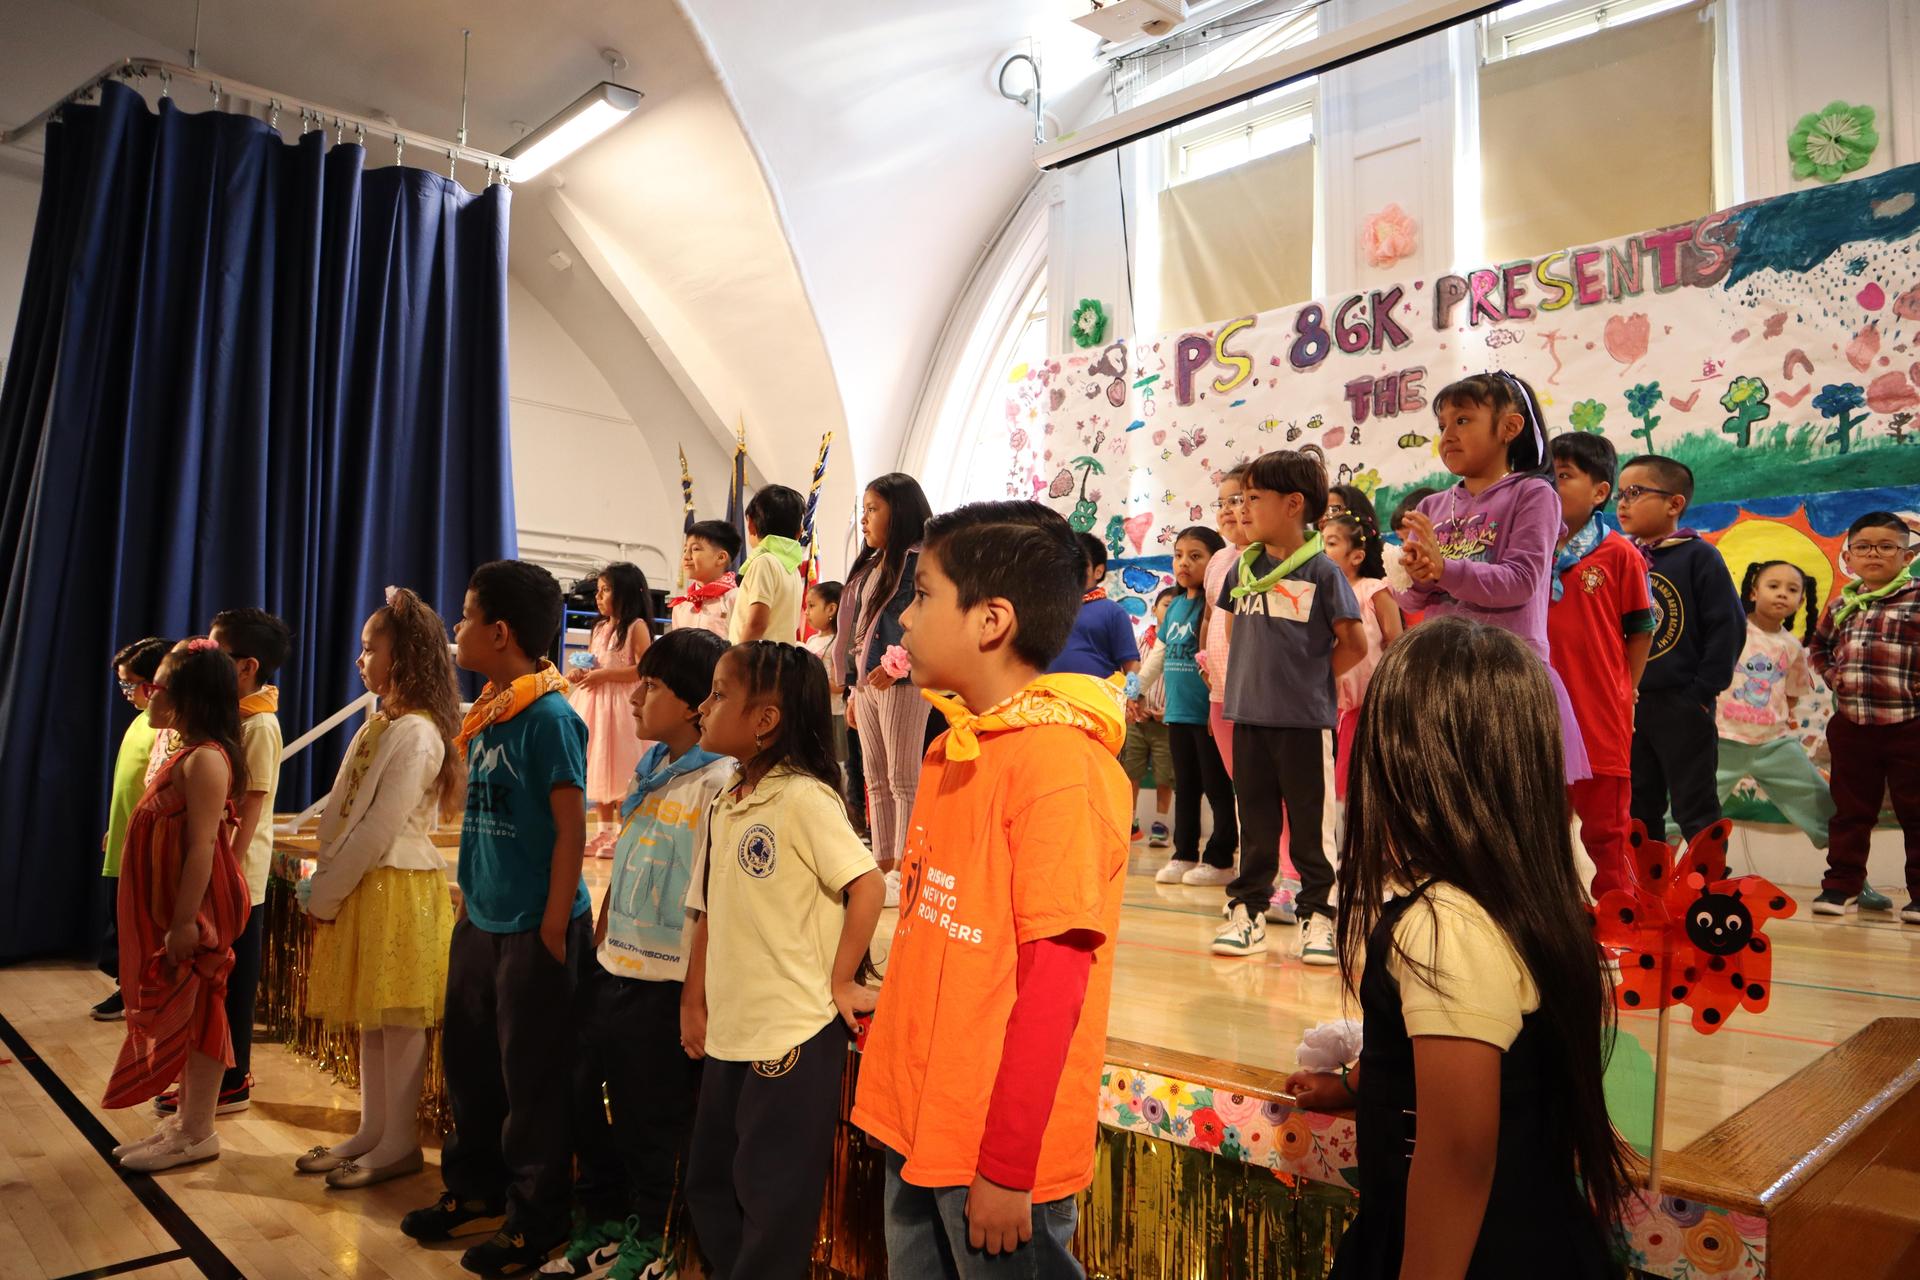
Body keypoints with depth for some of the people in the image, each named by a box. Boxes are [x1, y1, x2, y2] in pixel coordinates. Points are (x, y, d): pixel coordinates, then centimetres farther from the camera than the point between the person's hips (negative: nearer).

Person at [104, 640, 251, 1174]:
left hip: (194, 910, -10)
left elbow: (202, 847, -23)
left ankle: (198, 1133, 11)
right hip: (168, 908, 10)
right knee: (178, 1013, 16)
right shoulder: (186, 754, 13)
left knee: (195, 1012, 0)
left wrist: (184, 923, -24)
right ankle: (185, 1117, 28)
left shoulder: (205, 759, -19)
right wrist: (171, 921, 18)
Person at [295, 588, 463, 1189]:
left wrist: (326, 892, -11)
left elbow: (379, 828, -19)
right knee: (369, 1016, 16)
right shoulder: (378, 723, 14)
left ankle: (399, 1143, 12)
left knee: (398, 1017, 1)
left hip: (397, 889, -9)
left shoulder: (416, 733, -16)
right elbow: (341, 811, 14)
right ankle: (371, 1130, 27)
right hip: (358, 885, 9)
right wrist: (323, 881, 6)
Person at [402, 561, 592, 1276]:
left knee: (531, 1078, 5)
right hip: (479, 921, 8)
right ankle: (474, 1190, 39)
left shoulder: (549, 717, -18)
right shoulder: (486, 714, 6)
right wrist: (470, 889, 14)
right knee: (468, 1061, 20)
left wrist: (553, 928, -17)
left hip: (531, 929, -8)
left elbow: (571, 827, -18)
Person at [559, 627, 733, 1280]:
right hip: (612, 971, 8)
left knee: (649, 1123, 8)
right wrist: (598, 944, 14)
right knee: (589, 1103, 18)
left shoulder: (717, 782, -18)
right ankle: (600, 1227, 38)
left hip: (664, 983, -8)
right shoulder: (650, 770, 9)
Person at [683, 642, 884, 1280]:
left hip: (794, 1033, -8)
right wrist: (695, 1001, 13)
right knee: (710, 1185, 19)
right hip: (730, 1031, 8)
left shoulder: (804, 798, -16)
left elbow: (867, 884, -19)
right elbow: (710, 911, 14)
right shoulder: (725, 805, 8)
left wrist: (841, 981, -14)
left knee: (774, 1201, 7)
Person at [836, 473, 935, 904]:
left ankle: (904, 872, 0)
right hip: (866, 681, 9)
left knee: (903, 779, -5)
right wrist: (852, 690, 20)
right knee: (876, 780, 11)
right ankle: (884, 866, 17)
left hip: (900, 680, -9)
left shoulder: (916, 559, -7)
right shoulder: (869, 564, 20)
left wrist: (897, 663, -24)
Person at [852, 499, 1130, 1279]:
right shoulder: (953, 748, 5)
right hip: (916, 1125, 7)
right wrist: (895, 1085, 12)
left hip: (998, 1153, -7)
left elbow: (1053, 978, -20)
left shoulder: (1061, 763, -20)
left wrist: (1008, 1164, -16)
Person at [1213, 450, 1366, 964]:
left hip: (1306, 719, -4)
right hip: (1249, 716, 5)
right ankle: (1248, 910, 21)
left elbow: (1354, 643, -5)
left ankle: (1317, 915, 16)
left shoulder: (1322, 570, -8)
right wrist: (1256, 675, 12)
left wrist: (1311, 678, 0)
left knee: (1312, 825, 5)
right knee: (1253, 822, 12)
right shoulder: (1243, 568, 6)